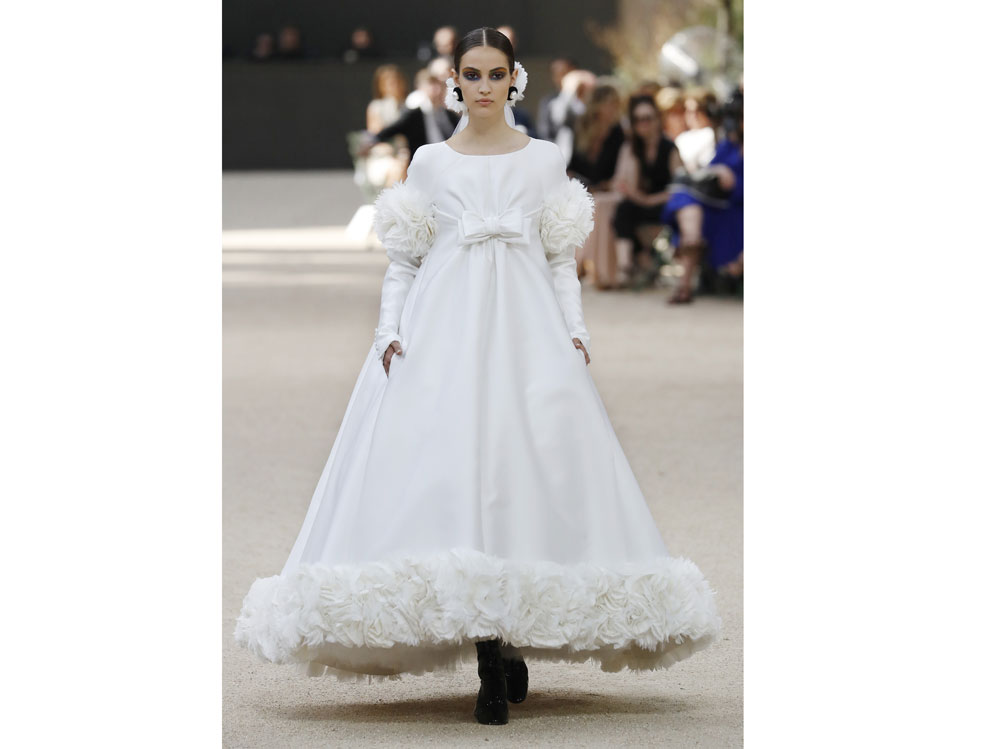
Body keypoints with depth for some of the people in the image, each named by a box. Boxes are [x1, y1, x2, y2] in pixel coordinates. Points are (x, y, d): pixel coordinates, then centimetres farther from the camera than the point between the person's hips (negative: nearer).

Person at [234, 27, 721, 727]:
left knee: (528, 473, -9)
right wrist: (390, 331, -2)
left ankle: (513, 646, 3)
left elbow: (563, 260, 12)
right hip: (443, 328, -1)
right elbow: (403, 259, 11)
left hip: (527, 328, 1)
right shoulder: (430, 162, 12)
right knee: (449, 472, -12)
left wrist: (576, 330, -1)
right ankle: (493, 667, -11)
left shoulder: (545, 159, 12)